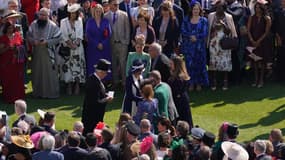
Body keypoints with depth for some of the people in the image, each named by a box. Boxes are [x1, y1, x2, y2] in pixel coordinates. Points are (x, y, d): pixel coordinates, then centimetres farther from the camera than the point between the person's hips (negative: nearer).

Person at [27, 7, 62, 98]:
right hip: (36, 52, 4)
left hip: (48, 53, -4)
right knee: (37, 73, 9)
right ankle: (38, 92, 19)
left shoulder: (52, 26, -8)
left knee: (49, 73, -2)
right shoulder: (34, 24, 4)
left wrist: (47, 42, -17)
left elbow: (58, 37, -7)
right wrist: (33, 41, -11)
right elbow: (28, 36, 10)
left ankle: (51, 93, 6)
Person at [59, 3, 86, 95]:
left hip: (78, 47, 2)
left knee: (78, 66, -3)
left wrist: (76, 44, -11)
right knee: (68, 66, -4)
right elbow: (63, 35, -3)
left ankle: (77, 86, 0)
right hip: (67, 47, -2)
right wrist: (70, 44, -12)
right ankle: (69, 86, -1)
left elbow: (80, 34, 4)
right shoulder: (64, 22, 1)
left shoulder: (79, 21, 8)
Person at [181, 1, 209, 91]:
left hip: (199, 47, -1)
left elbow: (205, 33, -6)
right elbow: (183, 32, -3)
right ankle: (191, 83, 8)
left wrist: (195, 37, -12)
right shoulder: (186, 20, 6)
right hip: (188, 46, 1)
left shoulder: (204, 21, 2)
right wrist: (192, 36, -17)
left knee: (199, 64, 2)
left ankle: (199, 83, 12)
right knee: (189, 64, 0)